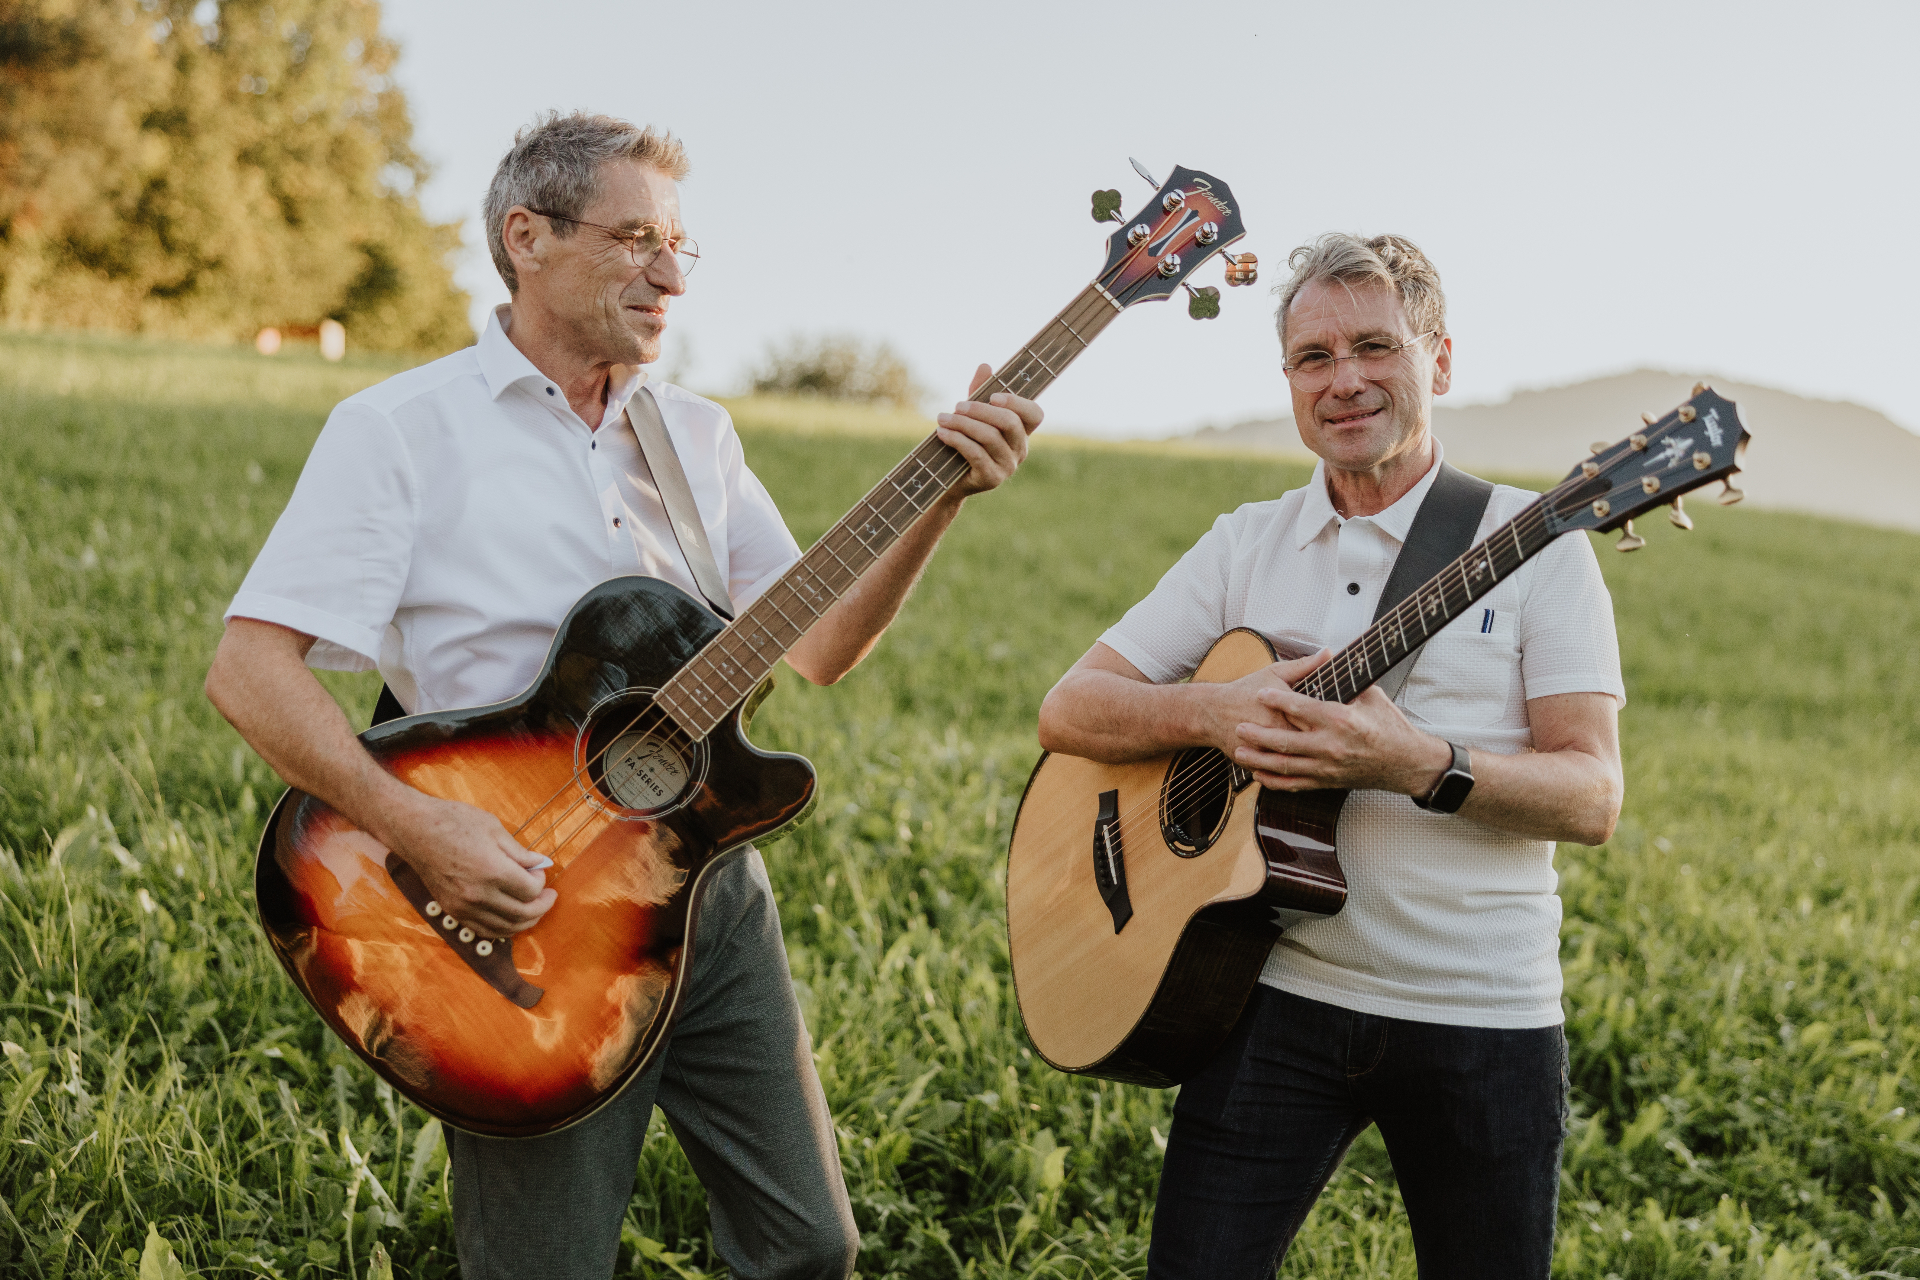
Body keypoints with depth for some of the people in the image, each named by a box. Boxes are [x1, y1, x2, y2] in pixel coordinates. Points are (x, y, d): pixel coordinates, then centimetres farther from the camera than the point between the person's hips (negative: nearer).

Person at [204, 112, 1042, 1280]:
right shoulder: (402, 428, -6)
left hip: (714, 886, 6)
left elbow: (818, 647, 10)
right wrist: (415, 827, -26)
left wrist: (943, 497, -3)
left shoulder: (697, 433, 12)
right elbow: (251, 668, -13)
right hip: (530, 908, -5)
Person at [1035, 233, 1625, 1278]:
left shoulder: (1531, 544, -2)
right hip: (1278, 997, 2)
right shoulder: (1245, 545, 7)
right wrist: (1214, 714, -16)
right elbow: (1067, 711, 3)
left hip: (1482, 1022, -1)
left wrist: (1420, 765, -26)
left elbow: (1593, 798, -8)